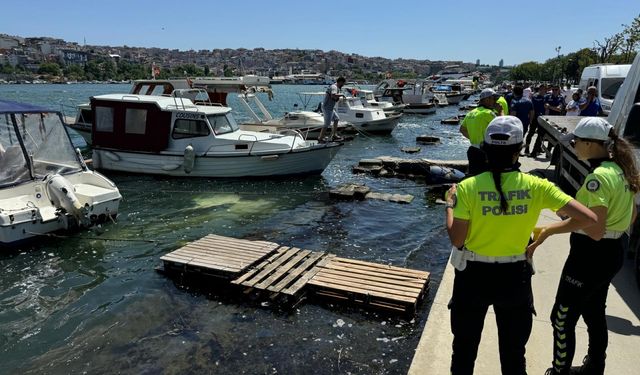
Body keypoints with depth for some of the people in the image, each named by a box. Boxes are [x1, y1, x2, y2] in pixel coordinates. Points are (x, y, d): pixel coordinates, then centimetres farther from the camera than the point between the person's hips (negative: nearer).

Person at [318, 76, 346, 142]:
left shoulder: (335, 87, 15)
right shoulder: (334, 87, -17)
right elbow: (333, 95, -37)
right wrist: (341, 95, -23)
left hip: (330, 108, 11)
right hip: (328, 108, -11)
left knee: (336, 119, 17)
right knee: (327, 124, -4)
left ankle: (334, 135, 20)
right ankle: (320, 138, 5)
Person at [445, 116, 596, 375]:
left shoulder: (468, 187, -18)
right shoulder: (536, 187, -13)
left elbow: (456, 240, -14)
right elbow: (590, 219, -12)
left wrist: (450, 204, 0)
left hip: (474, 277, -1)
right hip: (514, 278, 2)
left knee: (464, 348, 22)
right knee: (513, 353, 24)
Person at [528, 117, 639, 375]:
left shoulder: (598, 177, -25)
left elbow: (595, 231, -28)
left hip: (591, 255, -10)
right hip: (613, 252, 10)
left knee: (562, 319, 3)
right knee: (594, 313, 25)